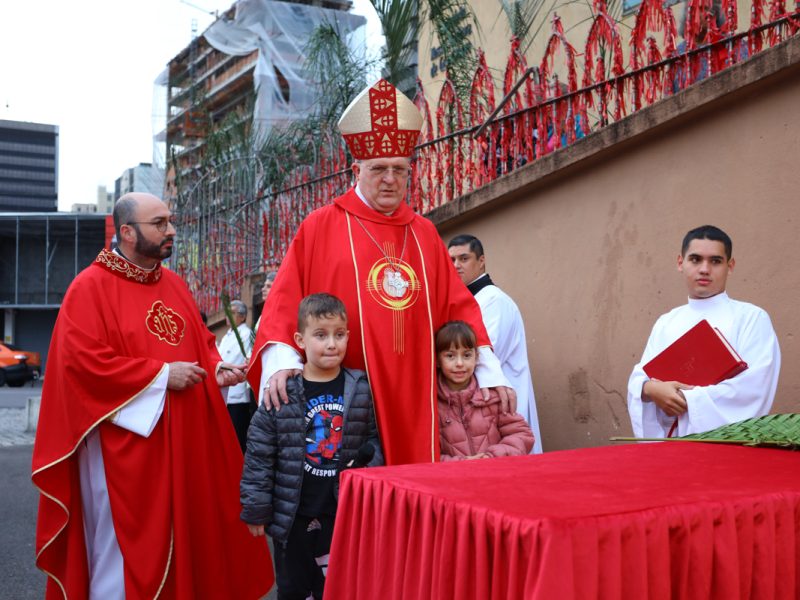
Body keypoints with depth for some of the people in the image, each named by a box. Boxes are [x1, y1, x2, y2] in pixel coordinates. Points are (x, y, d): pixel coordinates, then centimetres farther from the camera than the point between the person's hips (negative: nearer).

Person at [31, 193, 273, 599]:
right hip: (124, 444, -7)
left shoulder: (174, 284, 13)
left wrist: (217, 368, -2)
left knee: (187, 534, 13)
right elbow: (83, 361, -18)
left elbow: (200, 340, 20)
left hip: (184, 439, 7)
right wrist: (162, 374, -18)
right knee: (127, 546, 1)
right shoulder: (90, 287, -10)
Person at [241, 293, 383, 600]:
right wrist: (256, 509, -4)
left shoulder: (361, 389, -3)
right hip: (291, 515, -1)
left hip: (344, 513, 1)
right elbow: (259, 454, -5)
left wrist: (367, 460, -10)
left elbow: (376, 437, 9)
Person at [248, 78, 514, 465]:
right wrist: (280, 361, -18)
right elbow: (286, 301, -2)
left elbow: (457, 306, 15)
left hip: (411, 398, 4)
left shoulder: (423, 234, 14)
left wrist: (489, 373, 9)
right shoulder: (321, 227, 3)